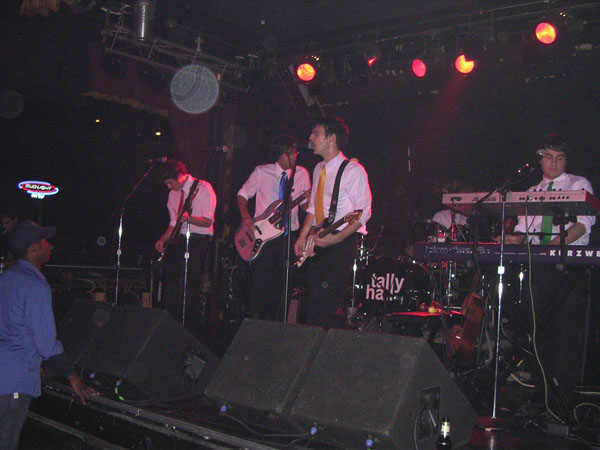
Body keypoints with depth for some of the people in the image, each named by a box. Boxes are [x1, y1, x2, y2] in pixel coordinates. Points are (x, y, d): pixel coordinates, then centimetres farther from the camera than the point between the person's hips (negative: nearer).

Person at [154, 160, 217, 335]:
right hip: (177, 241, 7)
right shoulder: (173, 195, 17)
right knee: (170, 287, 2)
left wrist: (190, 218, -27)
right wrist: (163, 239, 6)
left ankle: (194, 335, -2)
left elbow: (208, 221, -10)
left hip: (198, 242, -7)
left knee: (192, 289, -10)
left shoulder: (203, 188, -4)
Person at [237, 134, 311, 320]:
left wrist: (309, 199, -15)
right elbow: (242, 194, 9)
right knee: (260, 282, -4)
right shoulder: (261, 172, 1)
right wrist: (245, 215, -8)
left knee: (283, 284, 3)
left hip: (289, 235, 2)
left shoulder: (302, 174, 6)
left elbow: (306, 207, 8)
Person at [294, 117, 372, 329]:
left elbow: (363, 213, -13)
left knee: (325, 304, -14)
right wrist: (303, 236, 7)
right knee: (312, 301, 6)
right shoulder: (318, 169, 14)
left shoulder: (353, 171, -10)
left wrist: (336, 238, -23)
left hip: (341, 243, -7)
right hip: (316, 241, 7)